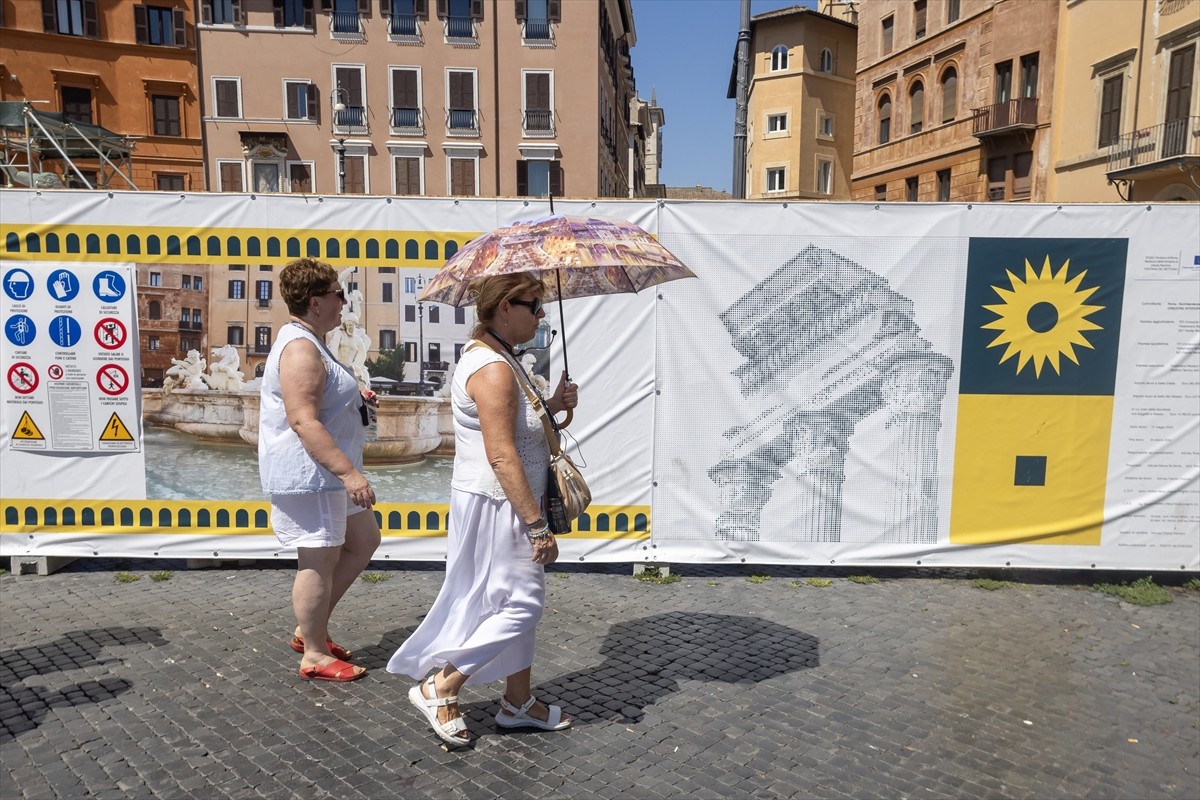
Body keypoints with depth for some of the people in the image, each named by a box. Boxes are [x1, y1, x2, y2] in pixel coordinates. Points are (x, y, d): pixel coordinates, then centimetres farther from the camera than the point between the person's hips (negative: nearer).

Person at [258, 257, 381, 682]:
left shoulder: (305, 344, 16)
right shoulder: (301, 349, -19)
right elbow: (303, 421, -27)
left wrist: (353, 398, 19)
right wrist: (349, 472, -29)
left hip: (326, 473, 11)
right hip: (308, 474, -11)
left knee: (364, 540, 17)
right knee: (320, 559, 0)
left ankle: (309, 629, 27)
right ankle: (315, 656, 15)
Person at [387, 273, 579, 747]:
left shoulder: (487, 357, 12)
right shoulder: (494, 370, -21)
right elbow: (502, 457, -25)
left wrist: (551, 406, 6)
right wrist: (538, 525, -22)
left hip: (504, 505, 11)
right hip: (498, 506, -11)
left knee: (516, 601, 17)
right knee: (521, 604, -2)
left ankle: (519, 702, 30)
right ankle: (439, 688, 12)